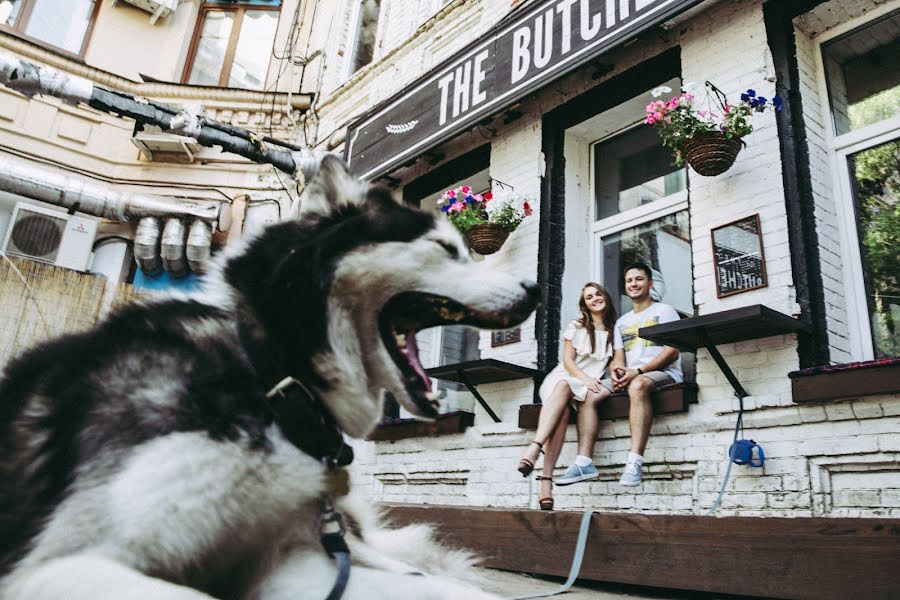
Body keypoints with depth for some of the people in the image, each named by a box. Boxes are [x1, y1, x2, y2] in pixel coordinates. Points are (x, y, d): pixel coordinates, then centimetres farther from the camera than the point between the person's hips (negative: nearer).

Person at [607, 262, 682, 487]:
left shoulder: (664, 311, 7)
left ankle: (634, 462, -49)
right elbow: (618, 357, 16)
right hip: (629, 377, 6)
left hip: (664, 374, -6)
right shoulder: (621, 322, 26)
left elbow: (672, 352, -6)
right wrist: (616, 370, -11)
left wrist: (638, 371, -18)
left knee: (638, 385, -41)